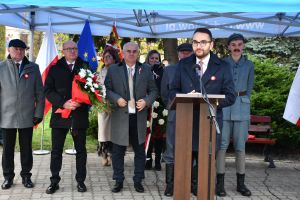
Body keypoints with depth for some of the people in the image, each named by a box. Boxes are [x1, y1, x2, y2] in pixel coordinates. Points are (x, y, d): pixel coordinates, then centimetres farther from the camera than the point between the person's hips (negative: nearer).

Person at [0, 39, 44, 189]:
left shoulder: (33, 68, 5)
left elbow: (39, 92, 5)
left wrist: (38, 113, -1)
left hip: (27, 116, 0)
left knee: (26, 148, 8)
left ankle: (26, 176, 21)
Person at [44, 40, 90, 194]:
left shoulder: (85, 66, 3)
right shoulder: (55, 68, 4)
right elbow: (48, 90, -3)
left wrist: (82, 102, -16)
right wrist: (63, 103, -17)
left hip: (79, 115, 0)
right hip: (59, 114, 0)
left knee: (80, 150, 9)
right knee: (56, 151, 5)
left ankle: (80, 181, 20)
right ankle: (54, 181, 16)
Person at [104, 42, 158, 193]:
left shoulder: (145, 69, 8)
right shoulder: (113, 69, 5)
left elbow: (153, 90, 9)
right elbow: (107, 89, 4)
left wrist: (146, 101, -9)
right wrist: (116, 99, -12)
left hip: (139, 117, 1)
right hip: (120, 116, -1)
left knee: (140, 151, 8)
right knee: (118, 151, 5)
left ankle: (138, 181, 21)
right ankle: (118, 181, 19)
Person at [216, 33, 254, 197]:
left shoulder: (249, 65, 12)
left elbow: (249, 88, 17)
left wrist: (243, 101, 12)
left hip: (242, 107, 2)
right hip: (224, 106, -2)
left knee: (240, 145, 4)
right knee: (222, 144, -5)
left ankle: (240, 183, 11)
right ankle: (220, 182, 0)